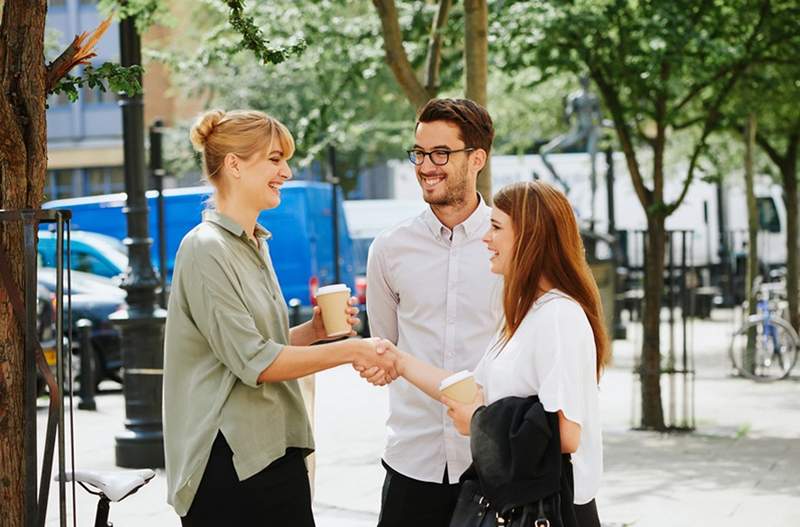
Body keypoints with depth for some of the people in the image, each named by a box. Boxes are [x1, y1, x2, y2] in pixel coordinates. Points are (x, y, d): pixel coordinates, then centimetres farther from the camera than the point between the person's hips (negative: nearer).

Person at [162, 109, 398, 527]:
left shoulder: (254, 245, 16)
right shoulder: (207, 250, -12)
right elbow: (252, 361, -17)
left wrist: (313, 330, 4)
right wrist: (351, 351, -15)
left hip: (275, 451, 8)